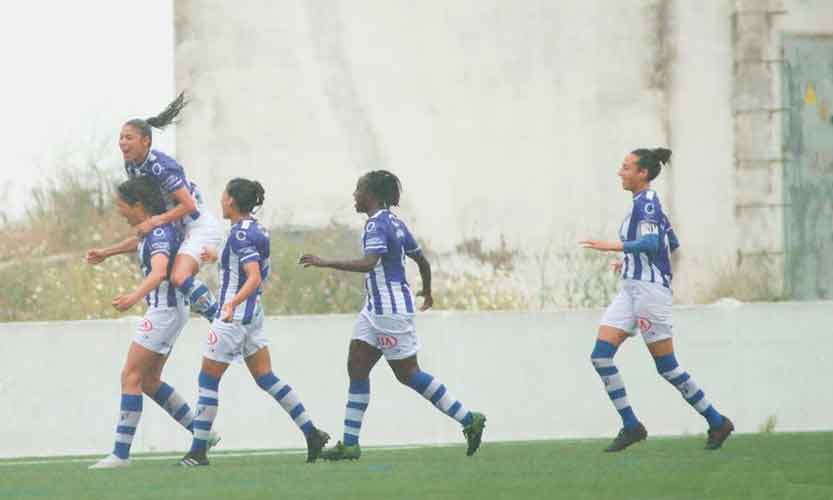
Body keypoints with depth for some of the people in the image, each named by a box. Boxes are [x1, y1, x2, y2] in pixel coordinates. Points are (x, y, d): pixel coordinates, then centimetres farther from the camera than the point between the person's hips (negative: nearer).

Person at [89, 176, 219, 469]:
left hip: (165, 310, -10)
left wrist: (134, 298, -51)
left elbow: (159, 272, -38)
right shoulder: (151, 230, 10)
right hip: (161, 310, 10)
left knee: (131, 377, -11)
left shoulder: (160, 233, -20)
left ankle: (121, 453, -12)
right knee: (149, 381, 14)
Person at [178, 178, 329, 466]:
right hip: (253, 315, 9)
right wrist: (218, 258, 41)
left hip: (233, 316, -9)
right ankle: (312, 434, 4)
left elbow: (254, 278, -27)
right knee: (266, 378, 10)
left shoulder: (240, 235, -17)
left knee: (208, 380, -1)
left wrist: (233, 303, -41)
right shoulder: (257, 231, 10)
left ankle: (198, 450, 1)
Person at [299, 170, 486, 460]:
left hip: (391, 310, -10)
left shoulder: (377, 225, -17)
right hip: (376, 309, 10)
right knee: (356, 368, 6)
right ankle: (350, 444, 5)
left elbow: (368, 263, -32)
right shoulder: (394, 223, 12)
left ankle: (469, 420, 3)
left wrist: (325, 264, -30)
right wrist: (427, 292, 36)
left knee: (408, 374, -3)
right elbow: (422, 260, 19)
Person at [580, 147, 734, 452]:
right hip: (631, 289, 10)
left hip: (650, 289, -10)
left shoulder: (646, 201, -13)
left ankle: (717, 422, 8)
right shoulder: (647, 202, 16)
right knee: (601, 355, -2)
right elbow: (672, 243, 23)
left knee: (667, 366, -3)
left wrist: (613, 247, -30)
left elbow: (651, 242, -26)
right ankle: (631, 426, 0)